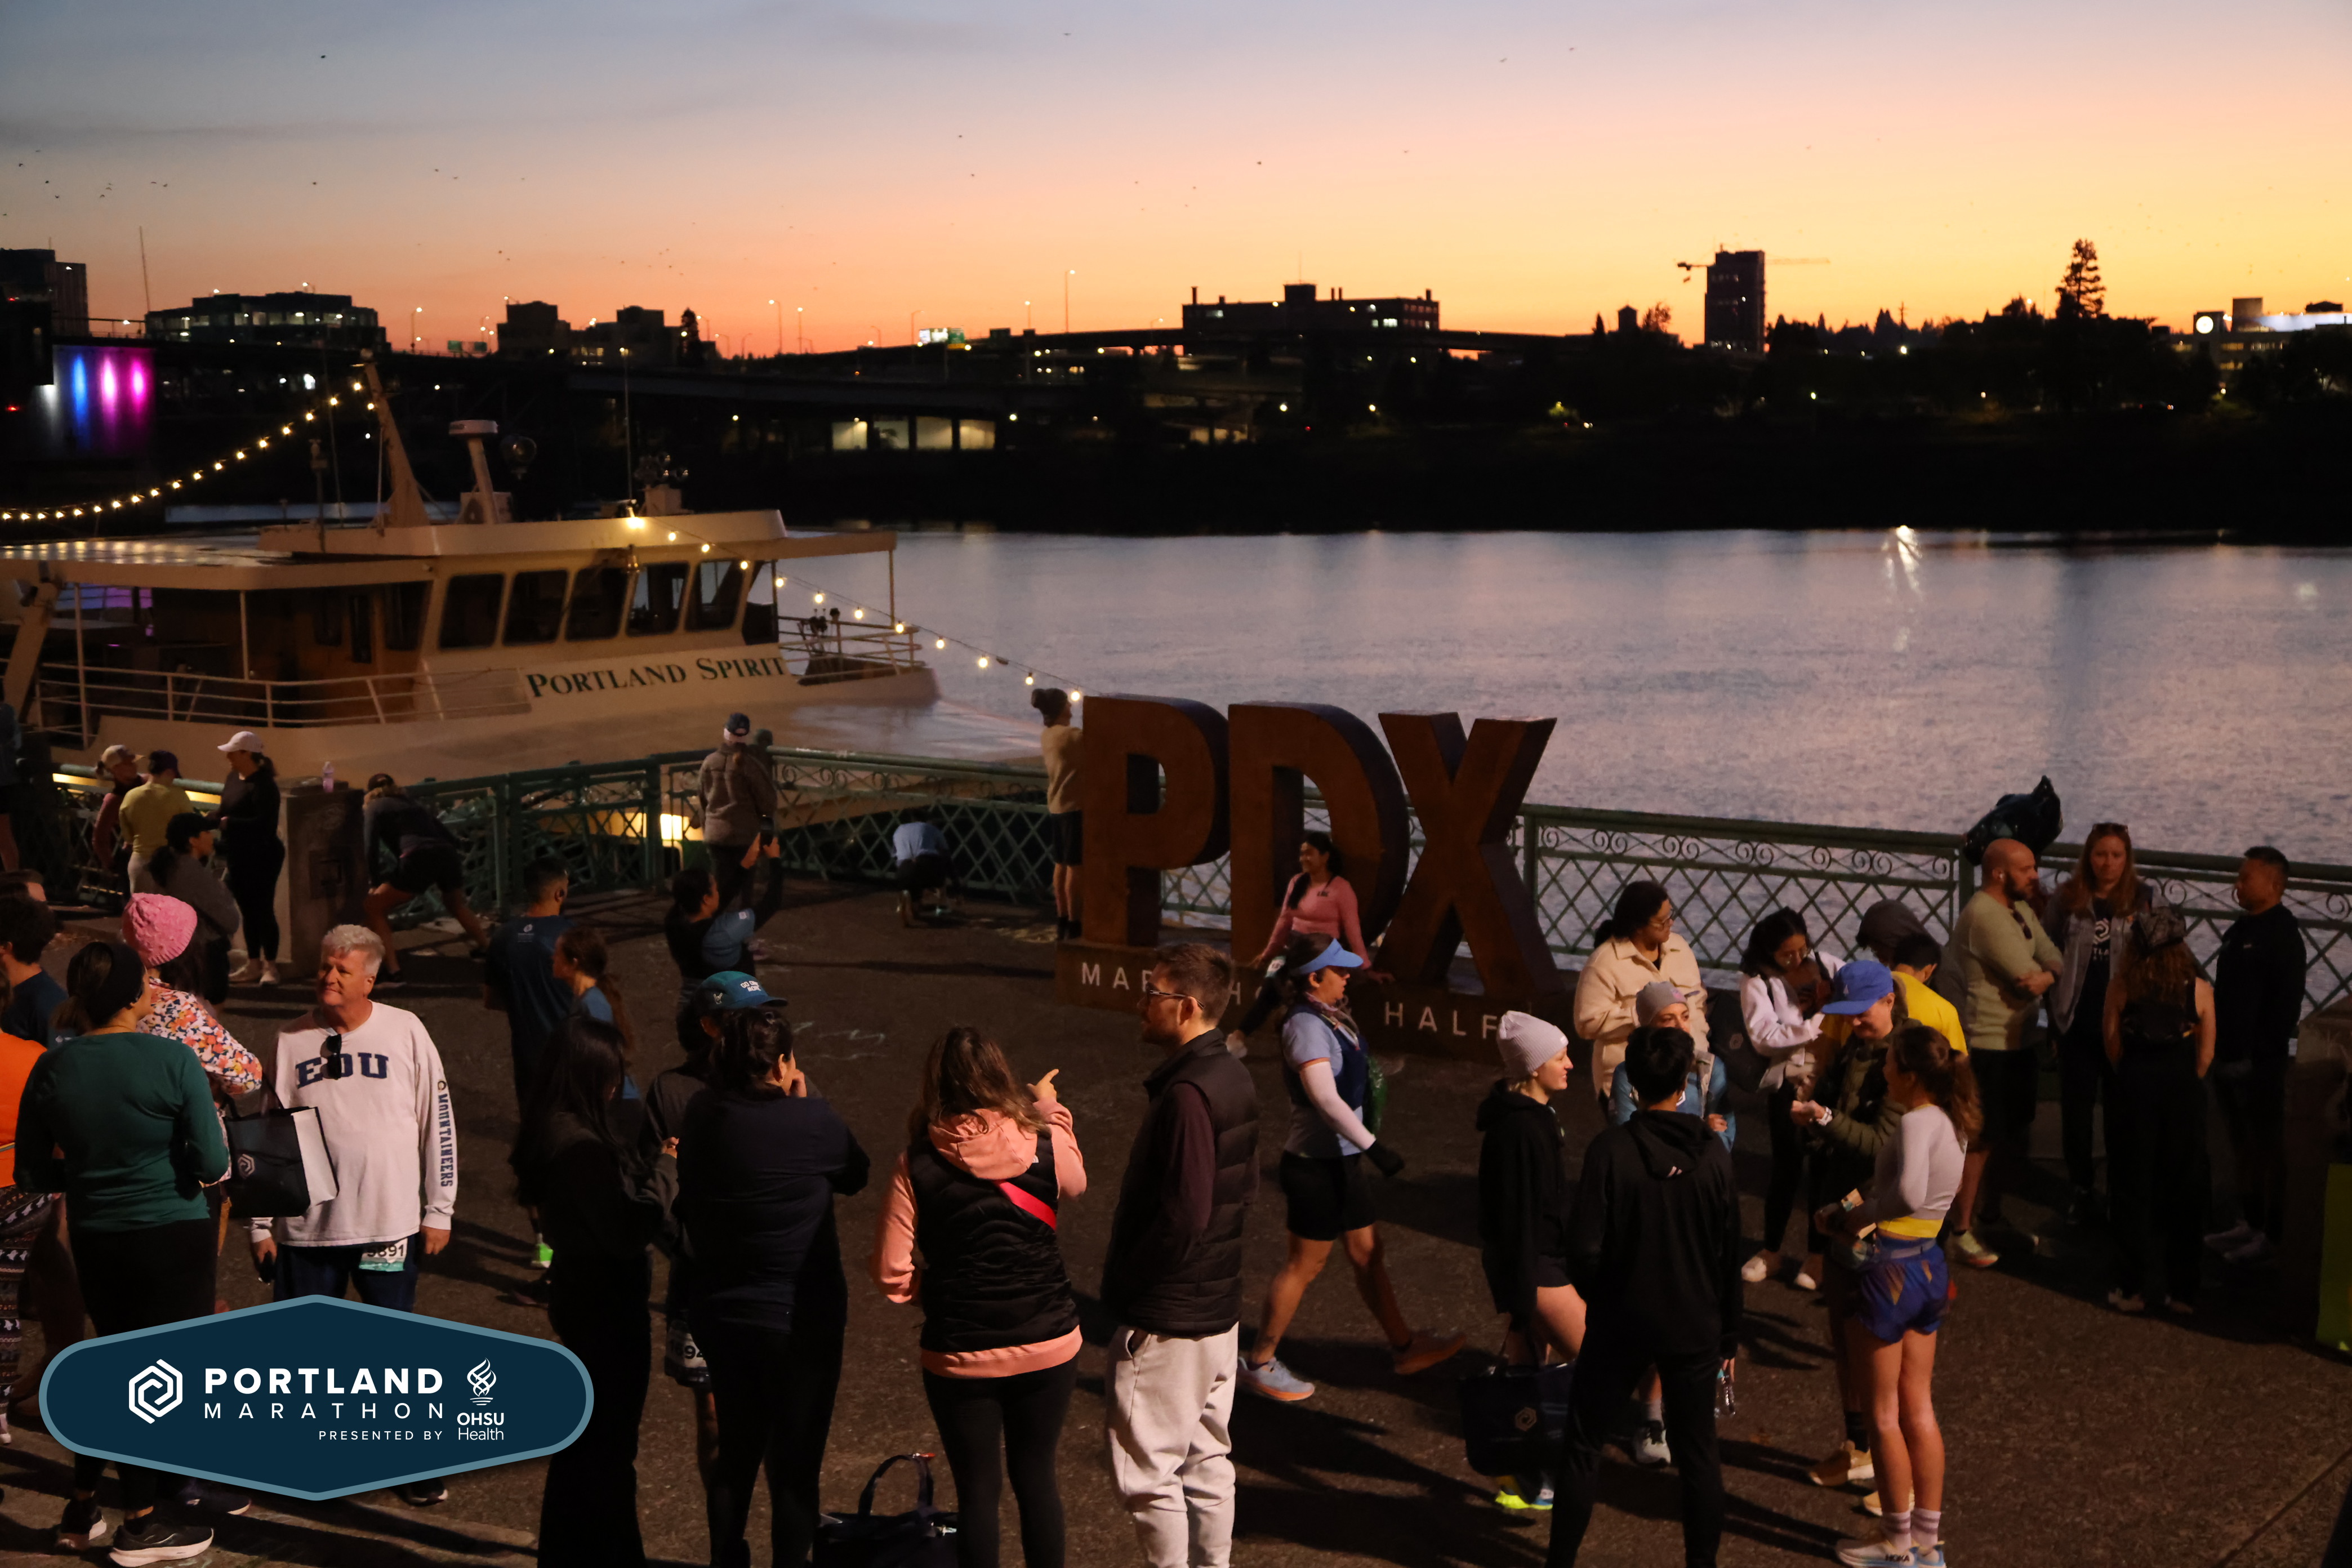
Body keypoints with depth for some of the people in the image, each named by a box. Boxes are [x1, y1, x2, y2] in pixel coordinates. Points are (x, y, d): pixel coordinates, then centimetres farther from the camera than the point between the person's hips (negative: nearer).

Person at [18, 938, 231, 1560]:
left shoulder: (52, 1067, -3)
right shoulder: (173, 1061, -16)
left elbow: (33, 1172, 3)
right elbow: (212, 1166, -16)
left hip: (94, 1239, 4)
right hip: (171, 1236, -4)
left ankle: (82, 1509, 25)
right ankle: (140, 1526, 18)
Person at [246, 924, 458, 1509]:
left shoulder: (405, 1033, -1)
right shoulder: (290, 1042, 3)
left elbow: (438, 1124, 3)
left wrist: (438, 1212, 2)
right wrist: (260, 1226, 5)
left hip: (389, 1222, -2)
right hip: (305, 1225, 2)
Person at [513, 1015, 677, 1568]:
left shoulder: (553, 1130, 3)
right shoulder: (579, 1146, -27)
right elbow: (628, 1229, -28)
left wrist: (653, 1165, -3)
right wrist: (666, 1169, -18)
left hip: (583, 1295, 10)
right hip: (607, 1305, -10)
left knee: (584, 1438, 23)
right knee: (608, 1445, 5)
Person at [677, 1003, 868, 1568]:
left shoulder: (701, 1119, -6)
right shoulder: (811, 1121, -20)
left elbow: (687, 1206, 7)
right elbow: (856, 1176, -2)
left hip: (721, 1314, 5)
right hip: (800, 1318, -5)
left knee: (735, 1455, 21)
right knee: (794, 1465, 7)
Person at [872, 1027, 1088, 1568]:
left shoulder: (918, 1165, -11)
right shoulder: (1047, 1145, -8)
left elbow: (892, 1274, -10)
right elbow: (1074, 1185, 17)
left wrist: (937, 1287, 9)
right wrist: (1051, 1111, 27)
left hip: (960, 1356, -1)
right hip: (1048, 1346, 1)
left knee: (978, 1488, 12)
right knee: (1036, 1477, 18)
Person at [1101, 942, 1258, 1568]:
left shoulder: (1186, 1093, -23)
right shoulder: (1234, 1077, 6)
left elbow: (1182, 1219, -26)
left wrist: (1122, 1277, -11)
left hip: (1165, 1321, -10)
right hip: (1219, 1307, 10)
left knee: (1147, 1472, 2)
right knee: (1207, 1460, 18)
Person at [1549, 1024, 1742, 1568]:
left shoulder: (1609, 1151, -15)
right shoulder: (1712, 1155, -7)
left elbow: (1584, 1248, -15)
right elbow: (1730, 1256, -1)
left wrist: (1597, 1297, 6)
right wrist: (1728, 1336, 10)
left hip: (1619, 1325, -2)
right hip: (1694, 1329, 2)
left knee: (1583, 1445, 11)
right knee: (1698, 1455, 12)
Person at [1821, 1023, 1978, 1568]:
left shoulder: (1917, 1122, -22)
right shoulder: (1952, 1124, 6)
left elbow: (1909, 1192, -38)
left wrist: (1861, 1215, -22)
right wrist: (1850, 1213, 9)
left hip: (1891, 1270, -8)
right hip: (1930, 1265, 8)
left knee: (1883, 1413, 7)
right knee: (1918, 1407, 16)